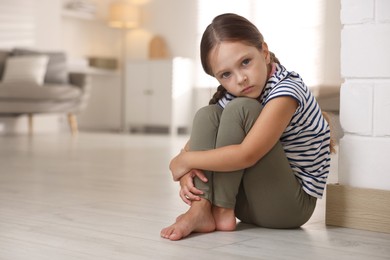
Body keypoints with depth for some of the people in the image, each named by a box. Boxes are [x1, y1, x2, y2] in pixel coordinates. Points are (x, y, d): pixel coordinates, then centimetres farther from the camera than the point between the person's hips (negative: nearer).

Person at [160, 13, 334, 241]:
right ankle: (202, 209, -21)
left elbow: (246, 155, -31)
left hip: (291, 206, -7)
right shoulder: (230, 96, 2)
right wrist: (186, 174, -19)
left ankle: (222, 212, -18)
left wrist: (184, 161, -19)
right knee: (206, 116, -8)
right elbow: (193, 147, 5)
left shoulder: (287, 90, -22)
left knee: (241, 109, -24)